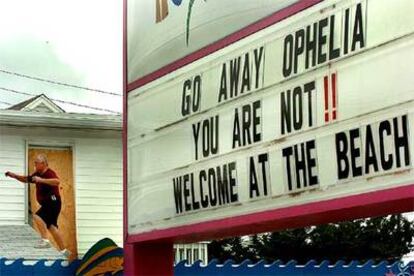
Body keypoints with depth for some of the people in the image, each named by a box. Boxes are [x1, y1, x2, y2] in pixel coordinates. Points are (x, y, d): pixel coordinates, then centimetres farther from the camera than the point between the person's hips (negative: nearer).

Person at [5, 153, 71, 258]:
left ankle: (45, 241, -19)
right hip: (47, 204, 10)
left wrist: (41, 180, -41)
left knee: (37, 217, -24)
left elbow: (57, 181, -37)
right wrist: (15, 176, 8)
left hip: (53, 202, -10)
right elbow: (26, 179, 22)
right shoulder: (38, 174, 10)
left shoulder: (49, 173, -17)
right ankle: (64, 251, 17)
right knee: (51, 227, 12)